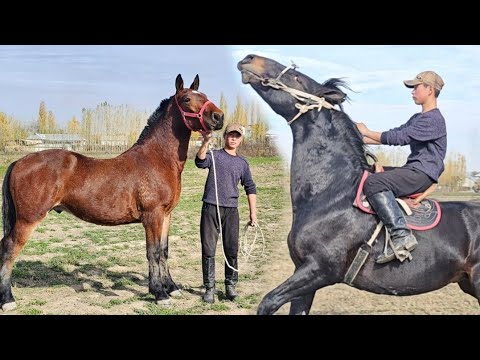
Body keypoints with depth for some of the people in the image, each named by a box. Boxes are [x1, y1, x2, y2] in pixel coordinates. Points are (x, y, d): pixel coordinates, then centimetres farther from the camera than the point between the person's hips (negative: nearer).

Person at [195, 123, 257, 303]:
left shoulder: (242, 162, 14)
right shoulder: (214, 155, 4)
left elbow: (250, 188, 16)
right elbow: (200, 162, -18)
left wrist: (253, 213, 10)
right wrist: (206, 142, -33)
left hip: (231, 210, 3)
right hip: (211, 208, -2)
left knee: (232, 250, 5)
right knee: (208, 250, 0)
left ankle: (231, 286, 18)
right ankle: (209, 288, 9)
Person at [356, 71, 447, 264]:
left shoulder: (433, 119, -12)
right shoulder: (418, 118, 21)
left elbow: (400, 137, -19)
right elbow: (395, 134, 20)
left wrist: (367, 132, -10)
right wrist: (361, 140, 12)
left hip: (422, 173, -11)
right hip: (412, 170, 11)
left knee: (373, 182, -30)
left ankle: (402, 235, -37)